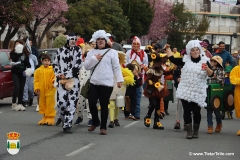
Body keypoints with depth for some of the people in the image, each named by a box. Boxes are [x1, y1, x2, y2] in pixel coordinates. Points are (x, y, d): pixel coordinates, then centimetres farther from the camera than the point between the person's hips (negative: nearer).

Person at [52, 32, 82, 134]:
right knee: (61, 101, -9)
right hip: (62, 80, 1)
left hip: (74, 80, -1)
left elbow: (77, 65, -4)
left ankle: (67, 125, -1)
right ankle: (63, 117, 20)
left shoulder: (78, 50, 5)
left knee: (71, 103, -5)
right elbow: (55, 64, 16)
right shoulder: (60, 50, 10)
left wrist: (66, 75, -8)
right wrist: (59, 74, 0)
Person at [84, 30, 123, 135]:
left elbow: (116, 67, 0)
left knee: (104, 105, 0)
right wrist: (94, 59, -6)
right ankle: (95, 122, 24)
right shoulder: (92, 52, 13)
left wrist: (119, 79, -8)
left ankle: (103, 127, 9)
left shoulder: (112, 52, 3)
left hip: (107, 83, -3)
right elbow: (86, 66, 7)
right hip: (94, 82, 3)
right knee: (91, 103, 0)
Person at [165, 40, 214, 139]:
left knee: (196, 111, 1)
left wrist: (207, 69, -27)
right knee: (187, 111, -2)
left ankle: (196, 131, 17)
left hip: (198, 92, -2)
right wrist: (168, 48, 12)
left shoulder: (204, 61, 0)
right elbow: (172, 59, 11)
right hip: (185, 91, 2)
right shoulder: (185, 60, 6)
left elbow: (211, 74, -8)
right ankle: (189, 131, 1)